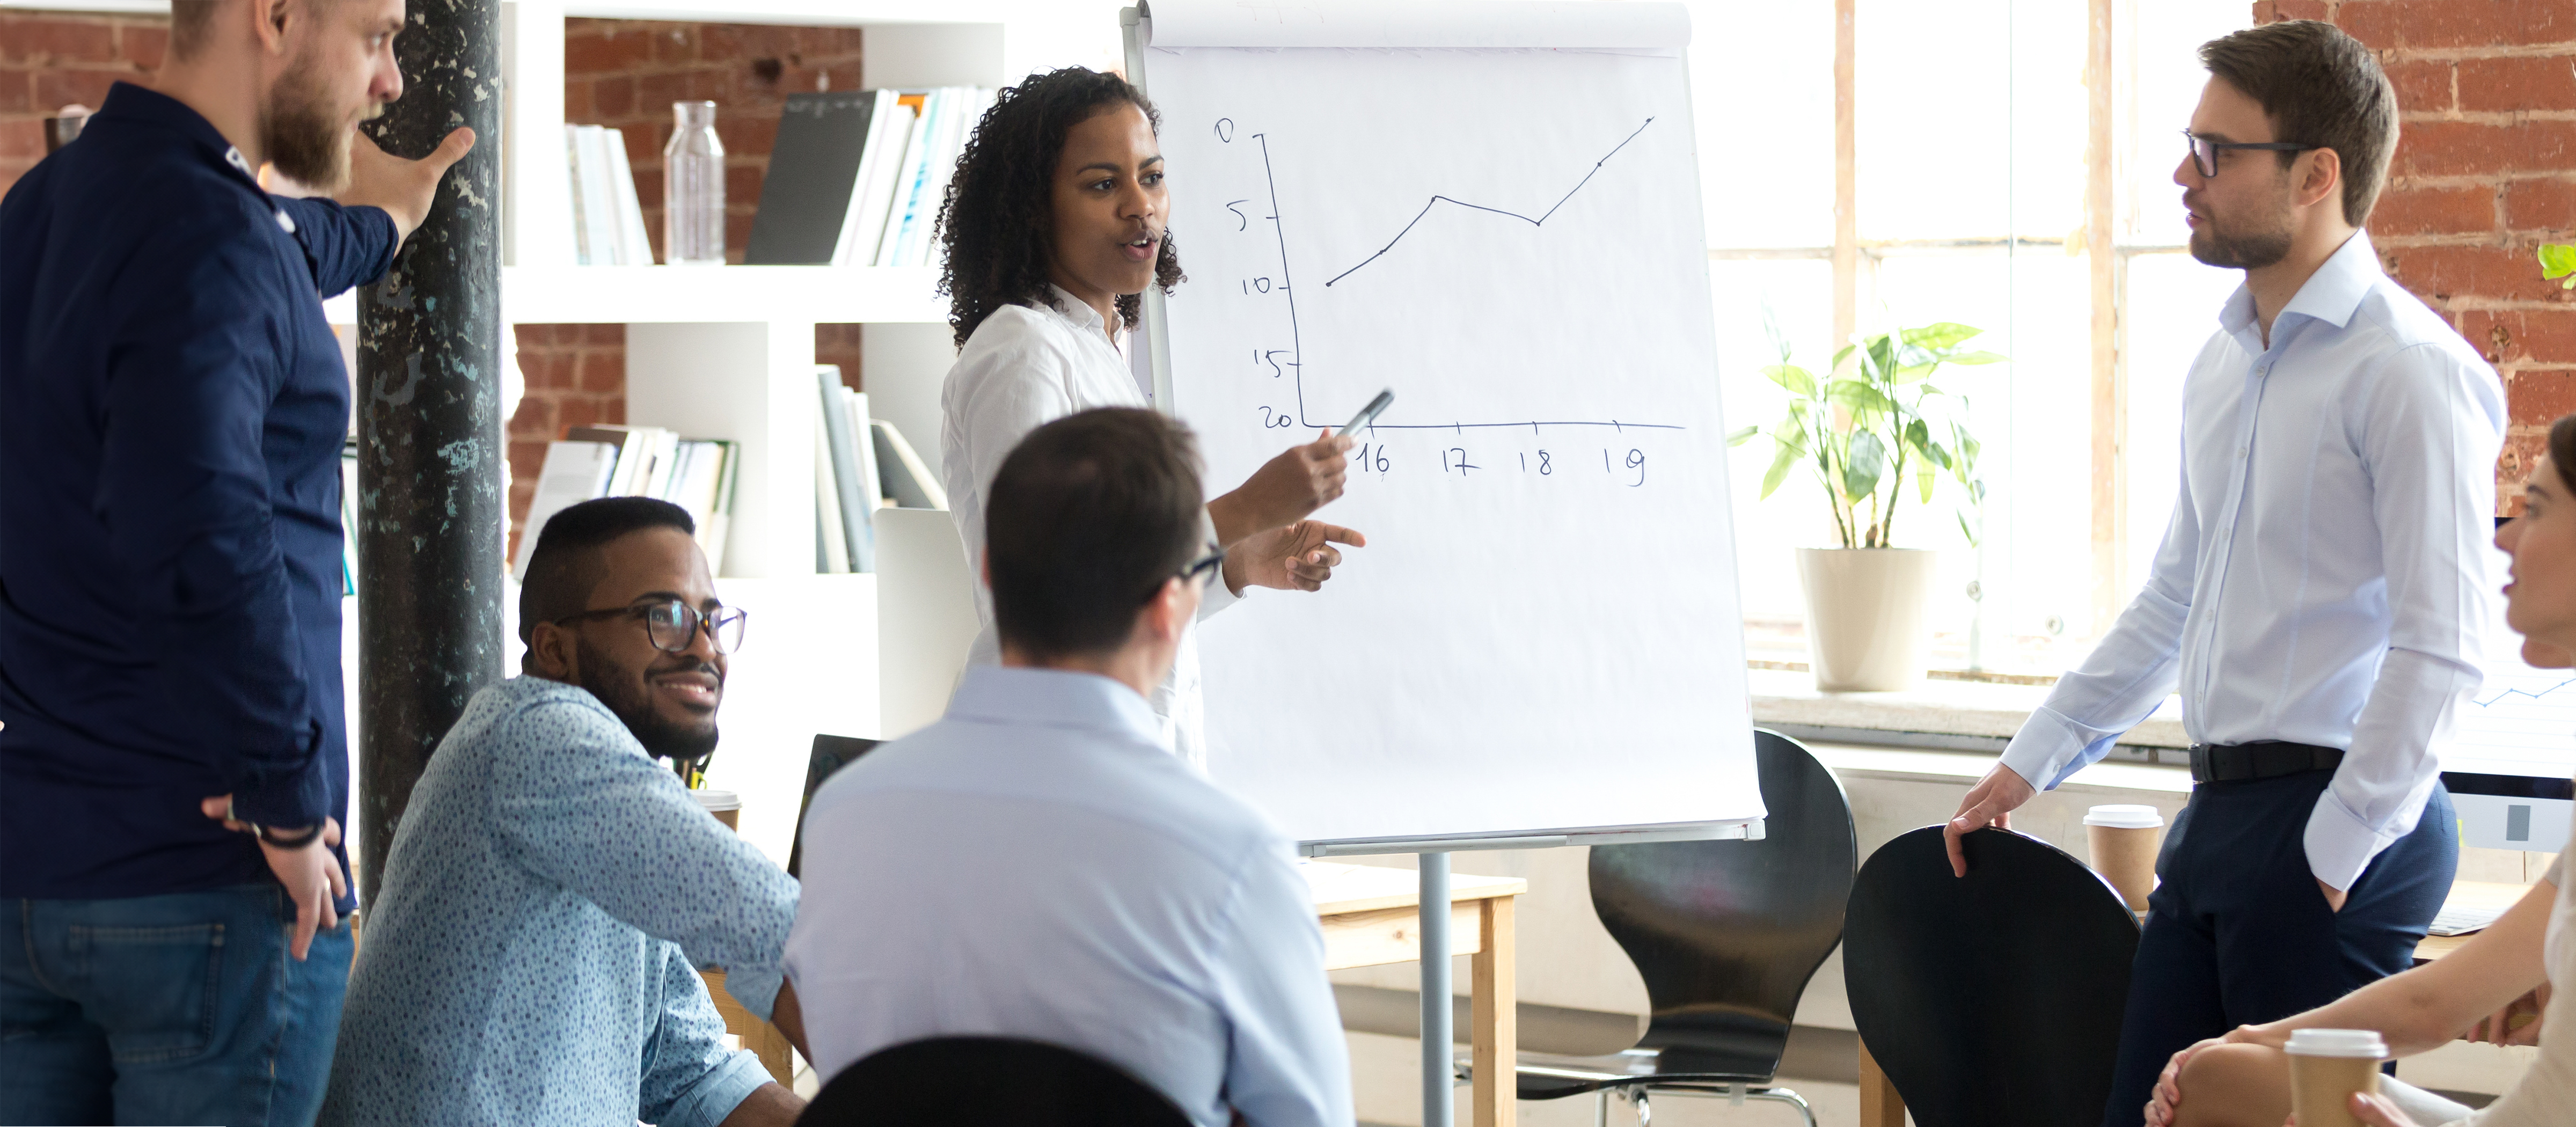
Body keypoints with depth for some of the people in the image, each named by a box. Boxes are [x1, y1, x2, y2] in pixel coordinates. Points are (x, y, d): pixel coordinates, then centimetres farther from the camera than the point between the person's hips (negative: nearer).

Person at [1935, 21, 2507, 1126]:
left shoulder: (2410, 370, -13)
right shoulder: (2224, 365, 15)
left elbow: (2439, 649, -17)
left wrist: (2336, 852, -17)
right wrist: (2029, 764, 26)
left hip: (2339, 823, -9)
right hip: (2220, 811, 9)